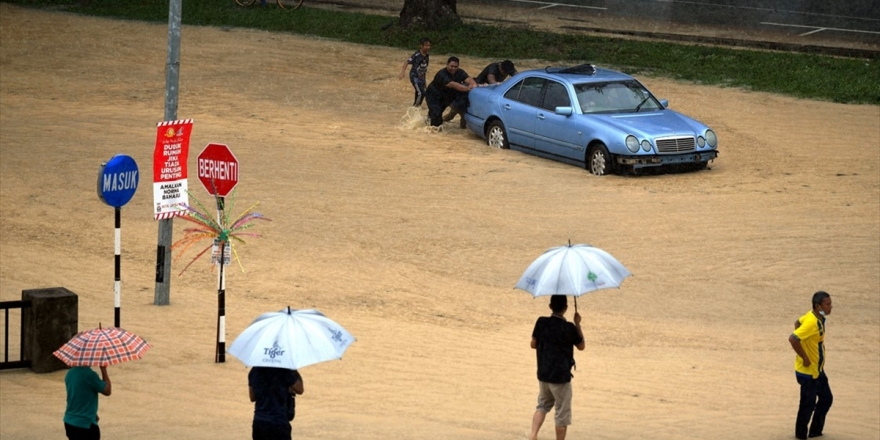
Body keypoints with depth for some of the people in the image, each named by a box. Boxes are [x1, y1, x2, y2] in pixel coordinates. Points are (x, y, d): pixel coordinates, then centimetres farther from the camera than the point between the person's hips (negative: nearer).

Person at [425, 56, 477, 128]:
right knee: (436, 123, -16)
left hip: (449, 96, 7)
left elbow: (468, 79, -30)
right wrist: (468, 88, -59)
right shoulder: (442, 74, -32)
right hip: (435, 97, -7)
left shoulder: (460, 73, -12)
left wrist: (474, 85, -55)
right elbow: (453, 85, -46)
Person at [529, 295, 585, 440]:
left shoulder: (541, 323, -4)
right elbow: (581, 346, 0)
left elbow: (533, 344, 6)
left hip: (543, 374, 5)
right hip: (561, 376, -5)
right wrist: (578, 324, 5)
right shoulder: (569, 328, -14)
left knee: (543, 405, 22)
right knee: (562, 414, 6)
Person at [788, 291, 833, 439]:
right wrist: (805, 358, -24)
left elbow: (798, 323, 18)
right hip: (807, 371, -10)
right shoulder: (812, 323, -28)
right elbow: (792, 339, -34)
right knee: (808, 404, 2)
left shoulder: (818, 317, 1)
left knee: (826, 399, 16)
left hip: (817, 369, 10)